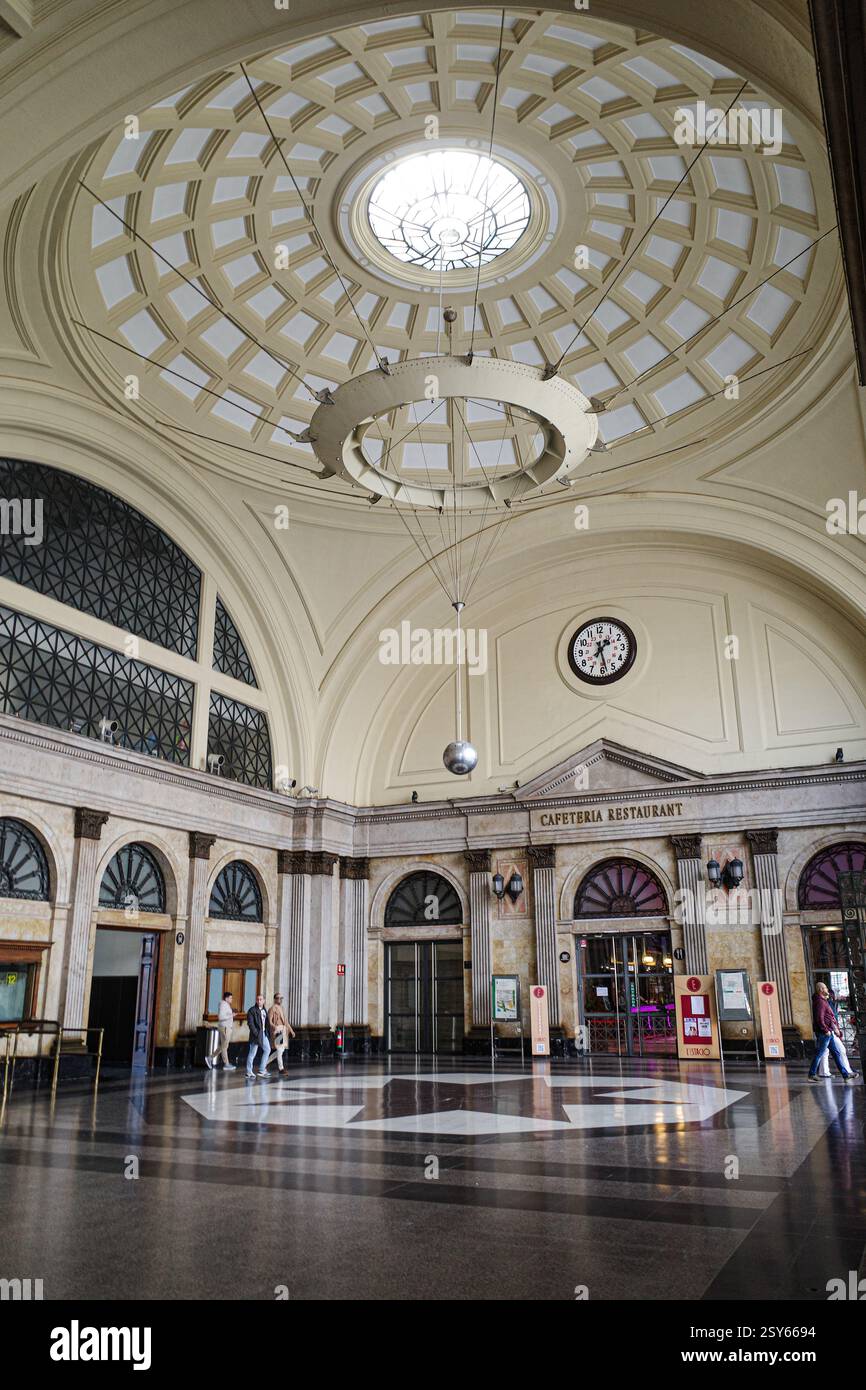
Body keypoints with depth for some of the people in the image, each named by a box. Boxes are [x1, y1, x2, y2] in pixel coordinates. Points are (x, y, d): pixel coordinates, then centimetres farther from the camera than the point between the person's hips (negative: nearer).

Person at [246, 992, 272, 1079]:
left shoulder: (264, 1010, 13)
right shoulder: (252, 1010, -10)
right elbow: (250, 1023, -16)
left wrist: (266, 1032, 6)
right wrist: (256, 1033, -20)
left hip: (263, 1033, 8)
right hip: (256, 1034, -8)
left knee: (267, 1050, 12)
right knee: (252, 1053, -2)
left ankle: (261, 1071, 20)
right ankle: (249, 1073, 6)